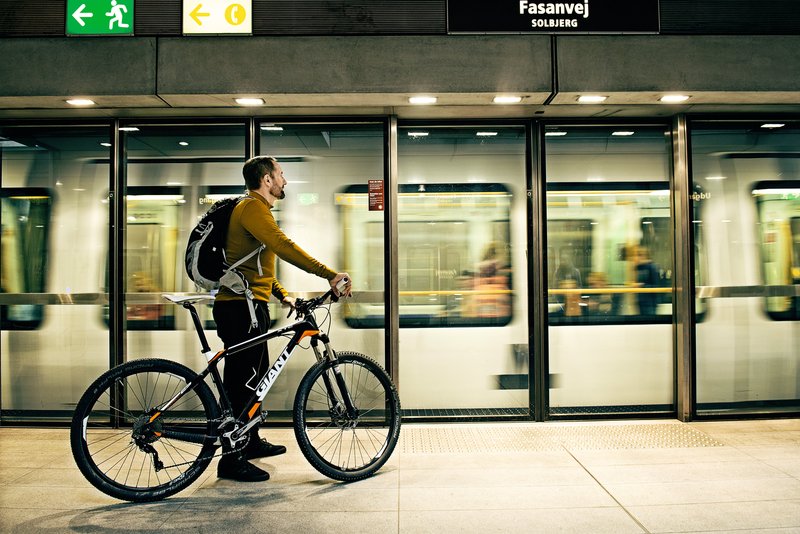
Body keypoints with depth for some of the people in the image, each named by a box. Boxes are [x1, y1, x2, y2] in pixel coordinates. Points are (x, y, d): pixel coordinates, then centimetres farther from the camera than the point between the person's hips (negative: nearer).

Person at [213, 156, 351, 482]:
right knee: (241, 380, -7)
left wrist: (283, 295, 15)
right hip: (240, 308, -11)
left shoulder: (257, 209, 21)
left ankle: (250, 442, 33)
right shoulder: (252, 208, -13)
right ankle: (231, 460, 1)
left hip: (252, 307, 11)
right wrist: (329, 274, -35)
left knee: (256, 375, 19)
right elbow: (283, 246, -30)